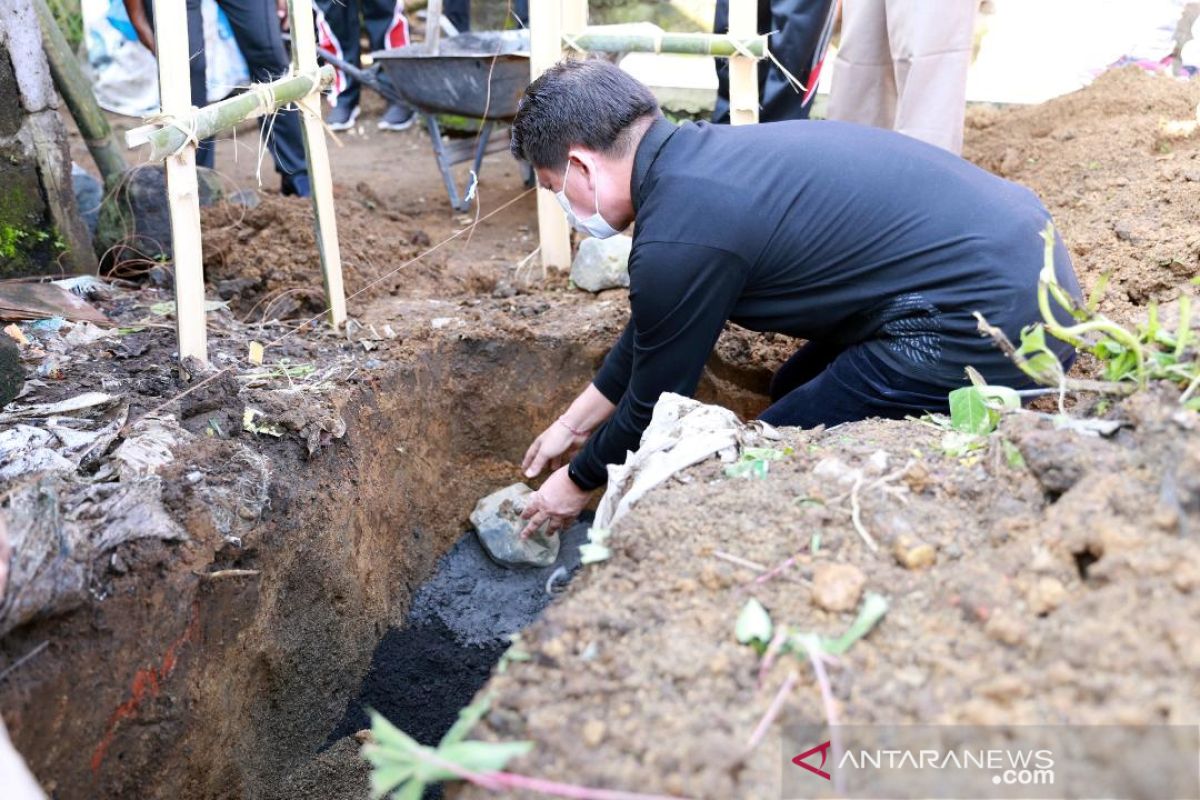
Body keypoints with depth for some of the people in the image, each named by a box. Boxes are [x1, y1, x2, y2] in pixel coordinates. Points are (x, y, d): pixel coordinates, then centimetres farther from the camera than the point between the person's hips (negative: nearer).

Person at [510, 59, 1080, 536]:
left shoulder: (678, 237, -19)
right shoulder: (704, 157, 10)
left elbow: (656, 403, -4)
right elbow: (652, 326, 21)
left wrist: (577, 482, 15)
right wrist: (575, 423, 30)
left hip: (994, 323, -10)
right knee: (796, 396, 20)